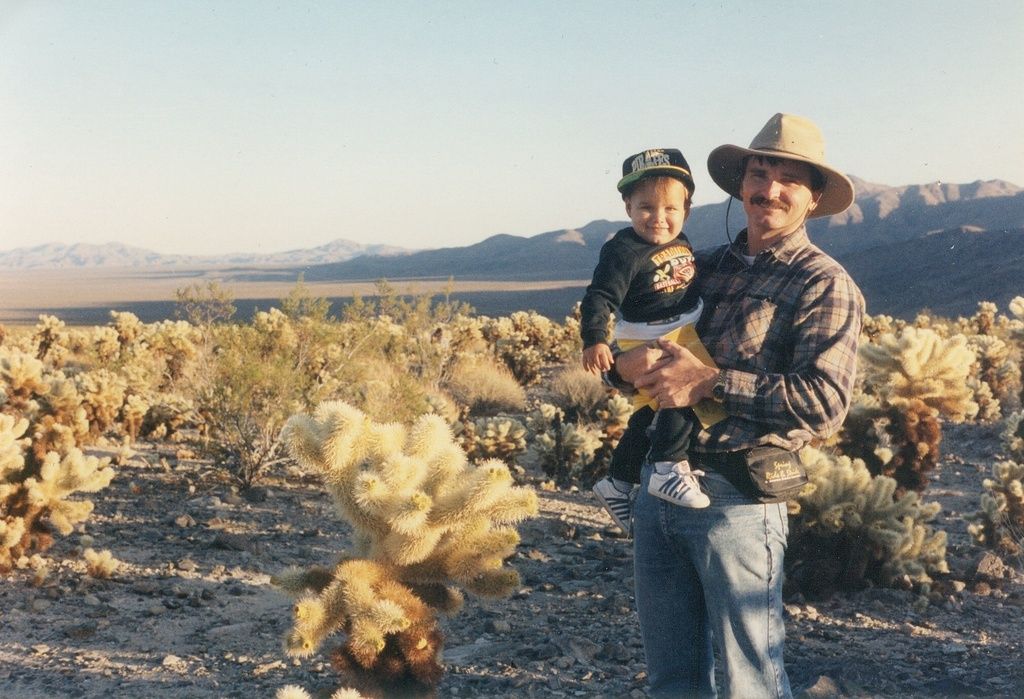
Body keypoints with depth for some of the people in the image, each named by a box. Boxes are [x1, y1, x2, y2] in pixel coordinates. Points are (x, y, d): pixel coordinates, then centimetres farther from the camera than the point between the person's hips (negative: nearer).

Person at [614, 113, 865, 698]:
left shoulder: (824, 284, -5)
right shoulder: (706, 266, 12)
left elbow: (824, 404, -17)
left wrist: (710, 381, -19)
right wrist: (629, 360, -10)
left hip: (737, 499, -6)